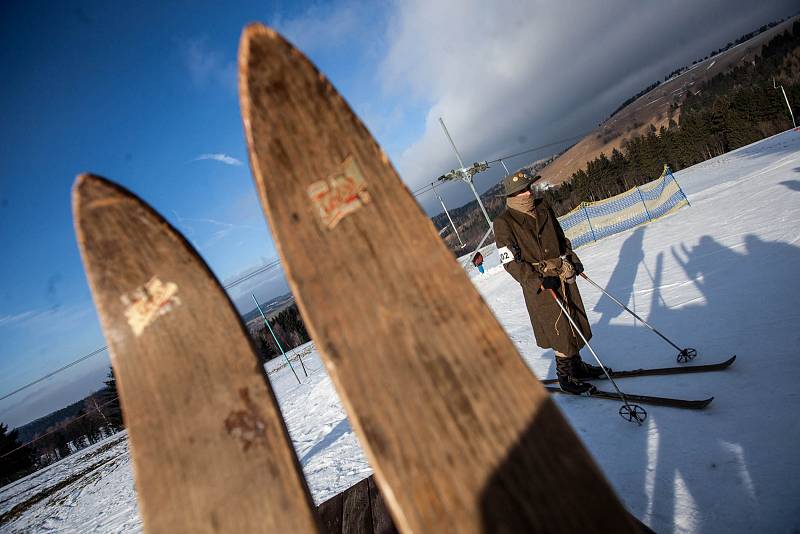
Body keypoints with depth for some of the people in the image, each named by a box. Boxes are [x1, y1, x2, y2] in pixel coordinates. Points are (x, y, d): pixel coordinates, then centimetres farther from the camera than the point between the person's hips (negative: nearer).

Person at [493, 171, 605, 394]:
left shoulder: (542, 206, 6)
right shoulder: (504, 223, -15)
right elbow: (510, 262, -17)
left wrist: (573, 259, 14)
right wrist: (538, 280, -24)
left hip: (564, 275, 7)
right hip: (540, 285, -7)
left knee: (576, 323, 16)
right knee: (562, 331, 0)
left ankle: (576, 365, 36)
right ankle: (565, 377, 18)